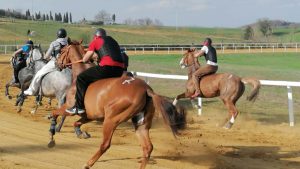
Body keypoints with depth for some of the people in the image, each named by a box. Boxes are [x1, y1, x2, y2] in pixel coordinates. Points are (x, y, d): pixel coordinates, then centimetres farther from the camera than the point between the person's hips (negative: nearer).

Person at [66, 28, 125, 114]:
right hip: (120, 71, 7)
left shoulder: (95, 41, 12)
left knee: (81, 78, 3)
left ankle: (79, 106, -3)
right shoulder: (112, 40, 31)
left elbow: (85, 60, 10)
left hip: (107, 67, -7)